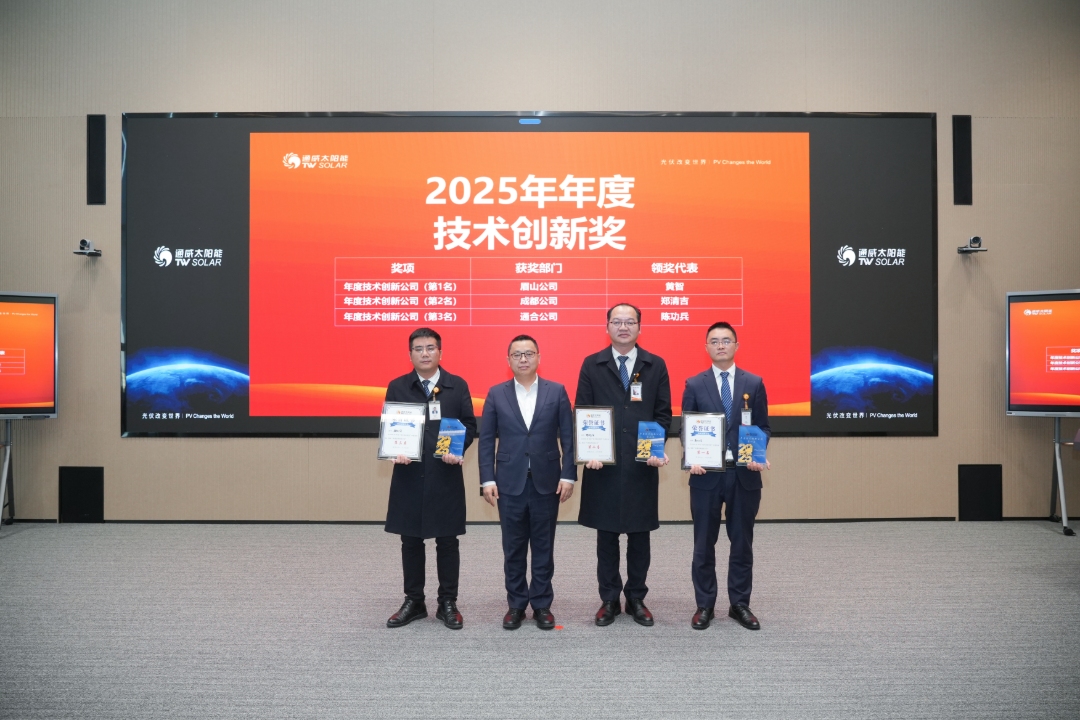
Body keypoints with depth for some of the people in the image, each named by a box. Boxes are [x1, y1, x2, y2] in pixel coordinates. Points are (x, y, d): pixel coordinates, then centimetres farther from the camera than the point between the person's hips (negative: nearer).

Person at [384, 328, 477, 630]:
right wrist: (395, 451, -13)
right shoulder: (397, 387, 5)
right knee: (411, 540, 10)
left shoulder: (458, 386, 4)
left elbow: (469, 425, 3)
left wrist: (458, 450, -14)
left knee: (447, 540, 6)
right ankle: (413, 602, 24)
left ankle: (448, 603, 19)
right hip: (409, 474, 1)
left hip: (446, 475, -1)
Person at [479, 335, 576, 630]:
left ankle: (542, 605, 21)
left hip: (546, 481, 0)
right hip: (510, 482, 1)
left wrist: (568, 475, -6)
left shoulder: (557, 392, 2)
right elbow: (486, 440, 2)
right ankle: (516, 604, 22)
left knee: (543, 547, 9)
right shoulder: (496, 394, 3)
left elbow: (568, 438, 1)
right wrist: (487, 479, -5)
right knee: (513, 548, 9)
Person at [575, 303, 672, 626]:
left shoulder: (656, 365, 6)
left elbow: (663, 414, 4)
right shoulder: (592, 365, 4)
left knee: (639, 534, 9)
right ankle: (609, 599, 21)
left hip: (642, 465, 1)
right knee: (606, 535, 8)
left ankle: (636, 598, 23)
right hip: (603, 464, 0)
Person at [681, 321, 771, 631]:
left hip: (745, 474, 1)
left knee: (742, 543, 10)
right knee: (704, 544, 7)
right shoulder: (694, 384, 2)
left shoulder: (754, 383, 5)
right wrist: (692, 459, -13)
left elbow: (763, 427, 6)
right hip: (706, 474, -1)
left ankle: (740, 605, 24)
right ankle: (704, 606, 20)